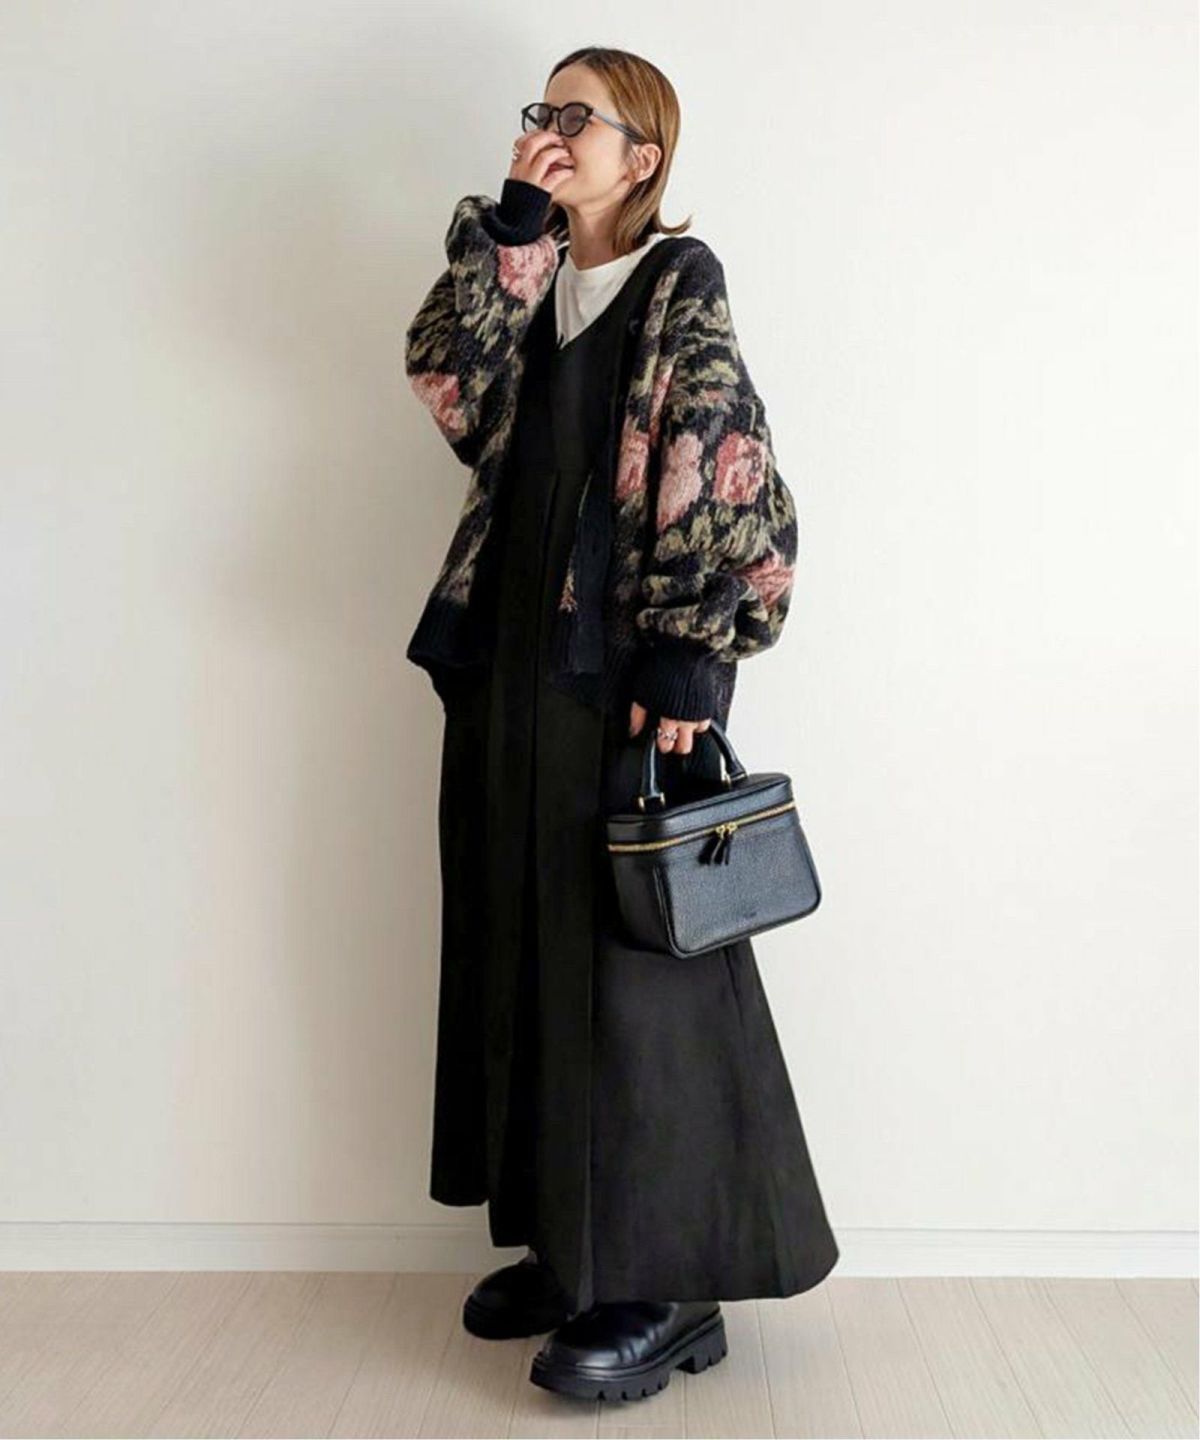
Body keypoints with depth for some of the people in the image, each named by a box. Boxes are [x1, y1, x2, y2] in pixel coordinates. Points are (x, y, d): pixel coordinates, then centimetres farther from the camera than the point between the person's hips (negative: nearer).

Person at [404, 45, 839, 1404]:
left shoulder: (680, 284, -2)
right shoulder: (531, 285, 17)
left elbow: (718, 472, -12)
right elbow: (449, 376, 0)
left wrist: (687, 655, -20)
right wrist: (513, 225, -2)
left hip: (623, 667, -7)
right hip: (515, 657, 7)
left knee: (634, 959, -4)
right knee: (525, 945, 10)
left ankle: (668, 1286, 7)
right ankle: (575, 1242, 24)